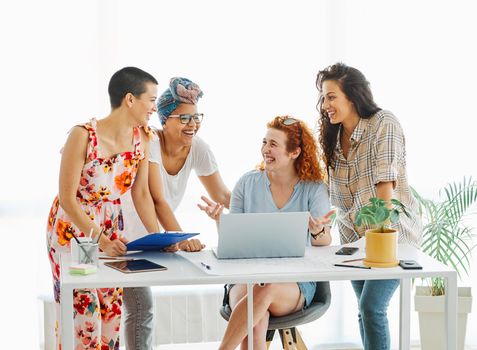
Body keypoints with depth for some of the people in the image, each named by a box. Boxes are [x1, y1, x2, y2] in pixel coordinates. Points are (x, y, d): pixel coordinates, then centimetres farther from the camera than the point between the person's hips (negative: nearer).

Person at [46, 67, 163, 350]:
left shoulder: (141, 138, -7)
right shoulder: (83, 136, -25)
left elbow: (141, 193, -1)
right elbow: (67, 198, -22)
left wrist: (158, 237, -12)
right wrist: (99, 239, -29)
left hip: (110, 227, 5)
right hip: (71, 227, -5)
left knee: (111, 308, 5)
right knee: (82, 309, -7)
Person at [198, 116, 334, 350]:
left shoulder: (314, 189, 3)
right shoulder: (248, 183, 8)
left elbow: (325, 244, -7)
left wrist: (318, 231, -30)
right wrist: (219, 219, -14)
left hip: (295, 281, -1)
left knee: (266, 290, -37)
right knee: (255, 321, -33)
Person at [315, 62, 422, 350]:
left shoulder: (384, 124, -14)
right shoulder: (334, 136, 7)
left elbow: (385, 184, -21)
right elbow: (338, 196, 9)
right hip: (356, 238, 7)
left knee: (371, 306, -17)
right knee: (366, 311, 10)